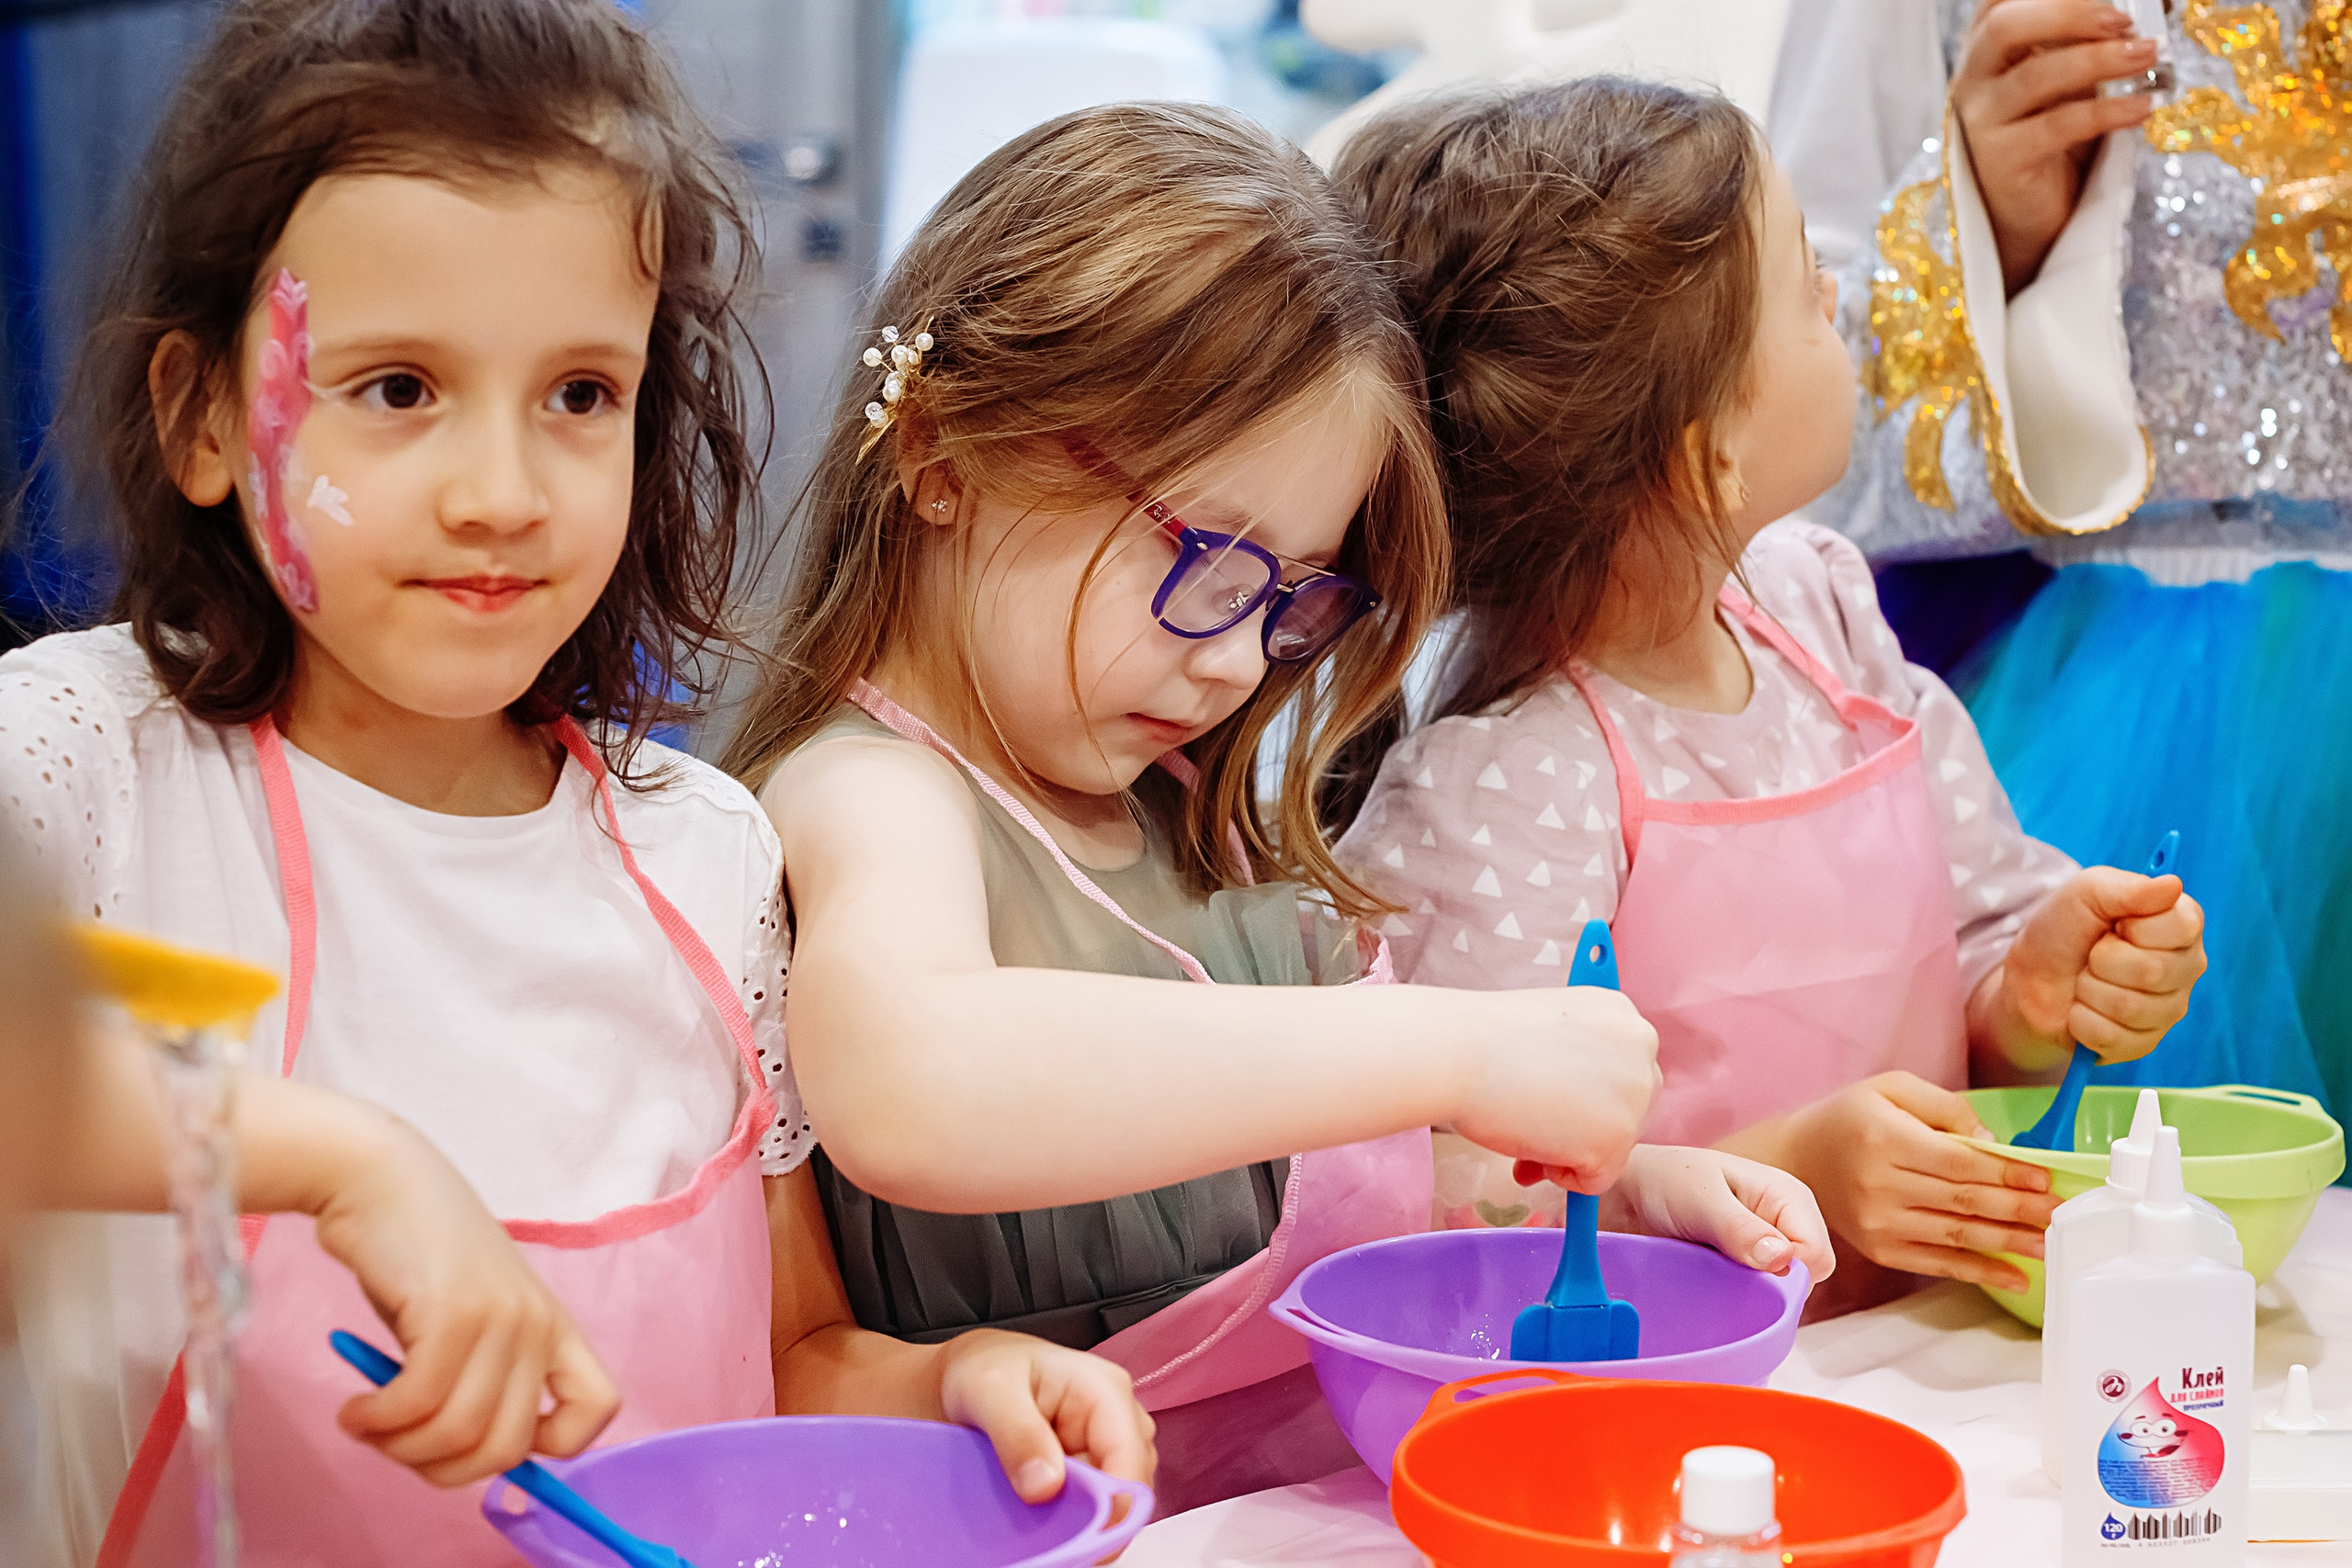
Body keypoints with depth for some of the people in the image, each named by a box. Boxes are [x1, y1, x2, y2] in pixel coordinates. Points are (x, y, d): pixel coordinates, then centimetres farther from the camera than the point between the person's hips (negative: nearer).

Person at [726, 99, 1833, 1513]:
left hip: (1366, 1483, 7)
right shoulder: (873, 801, -12)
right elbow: (905, 1091, -35)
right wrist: (1463, 1051, -31)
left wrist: (1618, 1190, 7)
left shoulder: (1178, 816, 13)